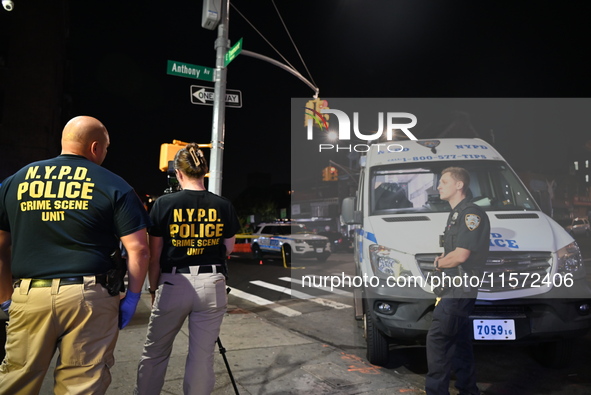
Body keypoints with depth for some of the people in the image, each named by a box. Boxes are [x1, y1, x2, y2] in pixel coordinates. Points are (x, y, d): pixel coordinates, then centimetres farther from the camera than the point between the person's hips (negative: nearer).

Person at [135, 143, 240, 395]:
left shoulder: (164, 204, -6)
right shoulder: (223, 206, -1)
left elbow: (154, 256, -2)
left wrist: (154, 289, 10)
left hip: (173, 284, -1)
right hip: (211, 284, 2)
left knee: (154, 354, 15)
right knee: (202, 356, 9)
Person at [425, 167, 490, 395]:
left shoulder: (472, 213, -13)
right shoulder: (456, 214, 19)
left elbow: (461, 255, -21)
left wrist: (439, 263, -5)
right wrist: (443, 260, 6)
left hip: (460, 288, -10)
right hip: (456, 288, 10)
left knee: (436, 338, -11)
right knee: (459, 342, 16)